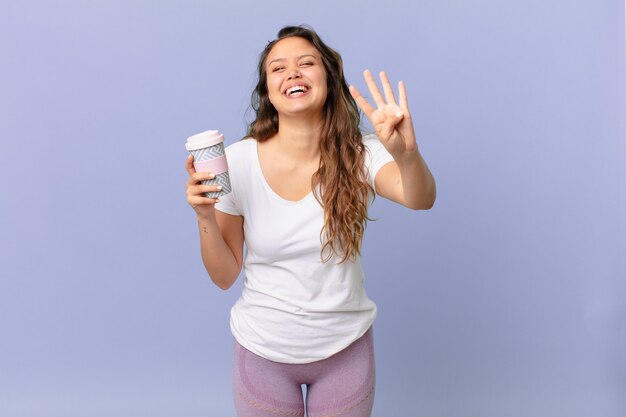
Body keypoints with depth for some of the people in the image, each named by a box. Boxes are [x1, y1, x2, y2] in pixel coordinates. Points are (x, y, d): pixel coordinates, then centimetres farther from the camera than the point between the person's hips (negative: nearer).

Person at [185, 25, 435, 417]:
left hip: (345, 348, 0)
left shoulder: (360, 154, -12)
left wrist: (405, 152, -53)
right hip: (263, 350, 0)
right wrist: (205, 216, -24)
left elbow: (421, 199, -33)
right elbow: (225, 276, -6)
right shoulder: (239, 160, -13)